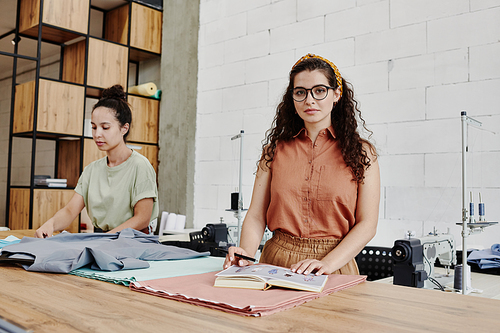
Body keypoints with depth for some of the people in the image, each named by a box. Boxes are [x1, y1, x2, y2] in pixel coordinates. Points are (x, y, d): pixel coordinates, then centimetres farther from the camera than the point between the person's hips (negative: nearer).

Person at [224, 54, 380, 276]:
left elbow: (367, 224, -1)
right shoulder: (275, 150, 10)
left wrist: (327, 263, -14)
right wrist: (246, 255, -12)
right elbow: (256, 215, 6)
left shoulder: (361, 153, 5)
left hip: (335, 268, -1)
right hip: (276, 262, 2)